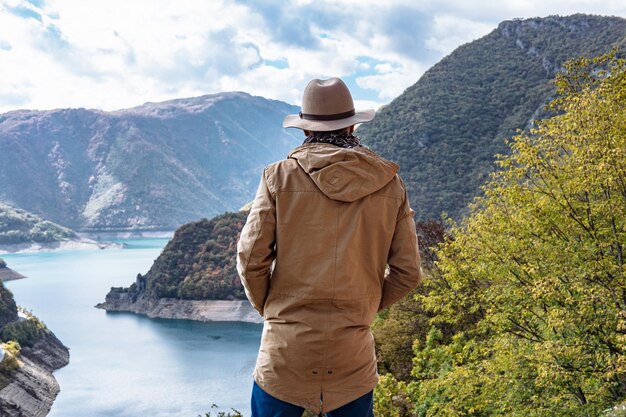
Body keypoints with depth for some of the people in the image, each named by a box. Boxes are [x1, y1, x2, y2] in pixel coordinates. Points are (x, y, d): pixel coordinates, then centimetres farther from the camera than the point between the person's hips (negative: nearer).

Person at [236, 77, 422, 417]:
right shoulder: (390, 185, 1)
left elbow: (251, 259, -6)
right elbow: (407, 272, 3)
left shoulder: (279, 177, -6)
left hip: (286, 348, -1)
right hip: (353, 351, 2)